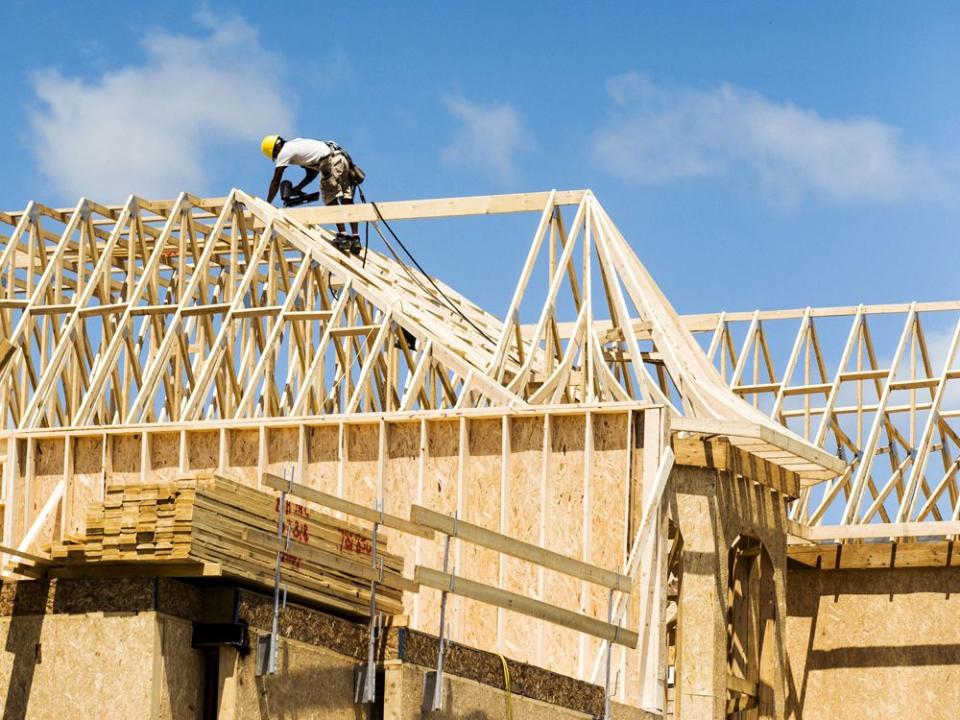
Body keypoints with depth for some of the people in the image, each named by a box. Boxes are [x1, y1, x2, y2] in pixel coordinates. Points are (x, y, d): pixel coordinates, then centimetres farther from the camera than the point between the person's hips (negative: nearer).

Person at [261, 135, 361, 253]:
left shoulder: (284, 152, 1)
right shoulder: (295, 145, 27)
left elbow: (275, 182, 4)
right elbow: (312, 173, 29)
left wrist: (267, 205, 10)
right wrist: (298, 188, 23)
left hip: (331, 161, -9)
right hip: (342, 158, 9)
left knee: (331, 199, -8)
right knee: (346, 200, 5)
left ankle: (342, 236, -18)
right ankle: (355, 238, 0)